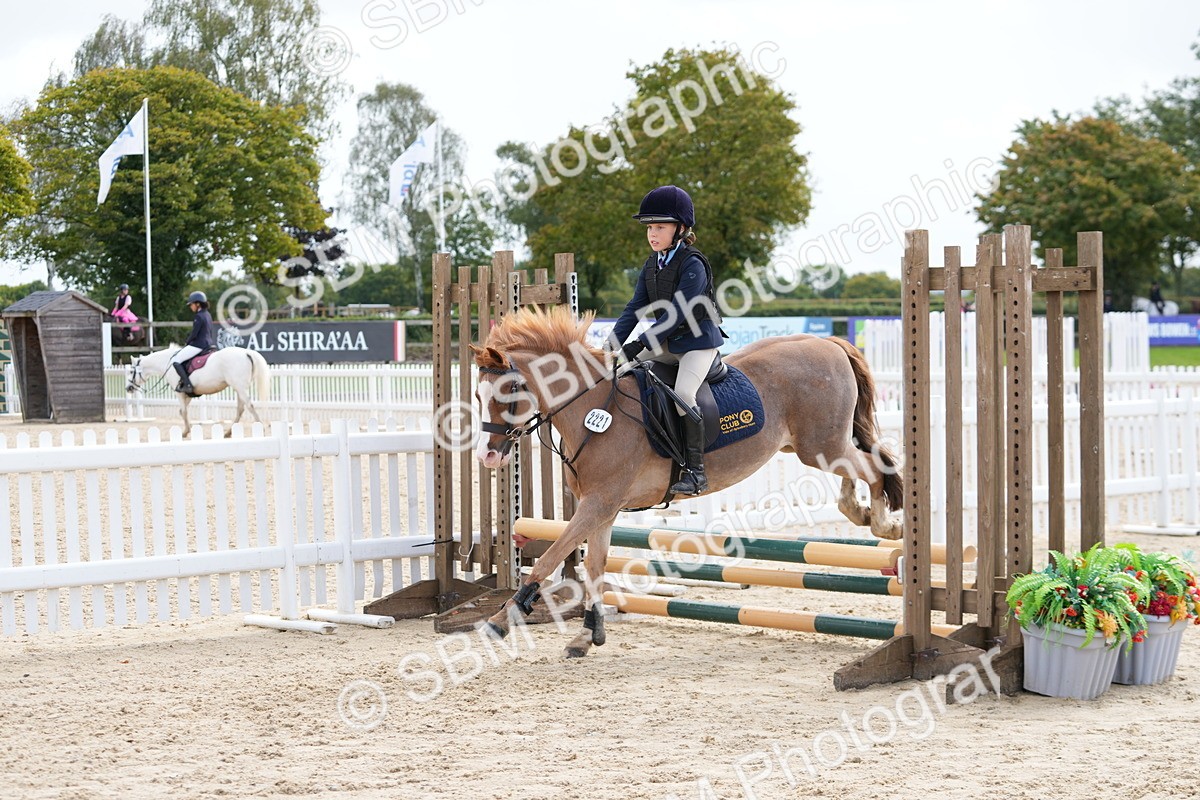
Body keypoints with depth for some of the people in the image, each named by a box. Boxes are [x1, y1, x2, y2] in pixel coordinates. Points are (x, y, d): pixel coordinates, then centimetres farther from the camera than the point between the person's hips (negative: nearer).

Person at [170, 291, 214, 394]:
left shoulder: (199, 317, -14)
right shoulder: (208, 315, 14)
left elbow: (194, 334, -16)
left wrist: (186, 344, 2)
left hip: (198, 345, -10)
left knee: (175, 361, -8)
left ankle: (187, 384, -18)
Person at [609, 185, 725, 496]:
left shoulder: (693, 265, -18)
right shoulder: (651, 266, 7)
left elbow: (677, 313, -24)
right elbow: (635, 308, 5)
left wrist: (640, 344, -29)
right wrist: (613, 345, -8)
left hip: (698, 342, -8)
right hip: (666, 344, 8)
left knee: (683, 392, -28)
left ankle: (695, 470, -23)